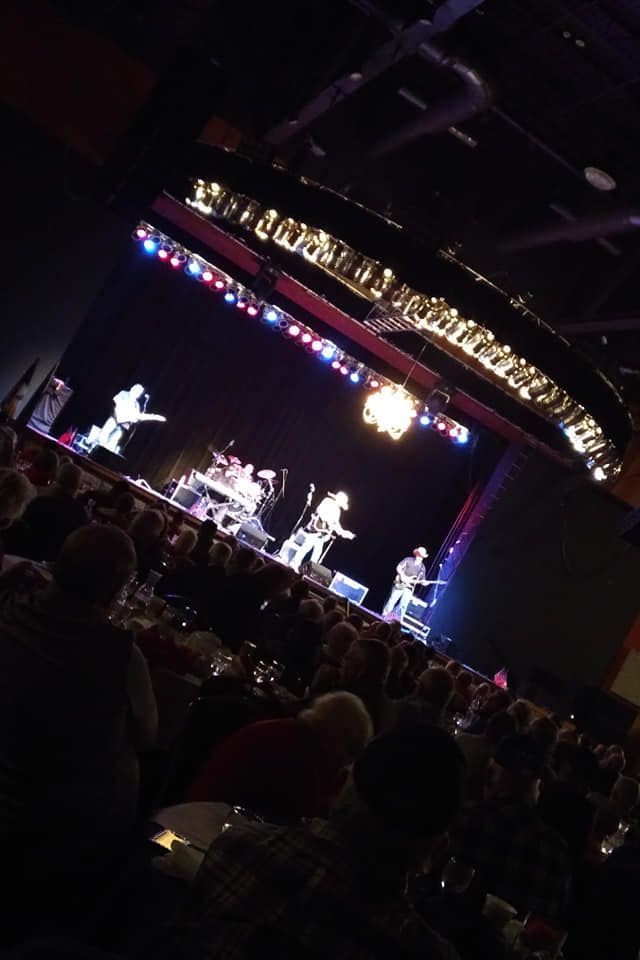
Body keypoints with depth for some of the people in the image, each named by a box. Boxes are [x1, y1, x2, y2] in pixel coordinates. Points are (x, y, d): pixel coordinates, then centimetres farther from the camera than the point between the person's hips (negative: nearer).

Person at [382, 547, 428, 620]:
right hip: (400, 585, -2)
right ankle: (384, 617, 12)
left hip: (409, 588, 2)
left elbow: (422, 580, 10)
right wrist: (403, 576, -17)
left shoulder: (422, 567, 8)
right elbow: (398, 568, -5)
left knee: (403, 606, -6)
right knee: (392, 601, 1)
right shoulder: (408, 560, 0)